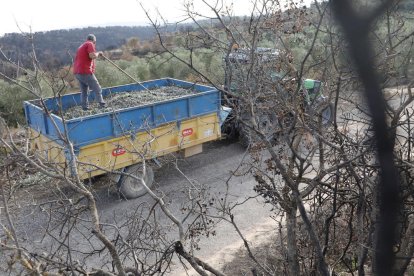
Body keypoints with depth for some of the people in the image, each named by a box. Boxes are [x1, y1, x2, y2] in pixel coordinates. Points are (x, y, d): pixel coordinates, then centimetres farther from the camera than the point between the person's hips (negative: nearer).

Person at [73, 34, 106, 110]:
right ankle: (102, 106, -7)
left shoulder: (81, 46, 26)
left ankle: (85, 108, 11)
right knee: (97, 89, -4)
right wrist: (98, 53, 0)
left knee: (84, 91, 14)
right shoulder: (90, 44, -2)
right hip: (85, 72, -9)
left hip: (77, 72, 9)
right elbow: (92, 55, -18)